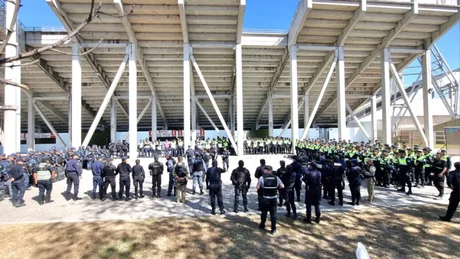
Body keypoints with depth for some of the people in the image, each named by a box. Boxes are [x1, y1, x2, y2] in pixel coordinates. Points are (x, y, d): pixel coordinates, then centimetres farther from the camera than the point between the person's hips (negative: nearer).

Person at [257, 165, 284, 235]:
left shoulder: (262, 177, -9)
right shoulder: (276, 177, -2)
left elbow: (257, 187, -7)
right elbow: (282, 186, 0)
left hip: (265, 199, -1)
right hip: (274, 199, 1)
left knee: (264, 213, 17)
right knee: (273, 214, 7)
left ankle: (262, 225, 34)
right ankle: (273, 229, 9)